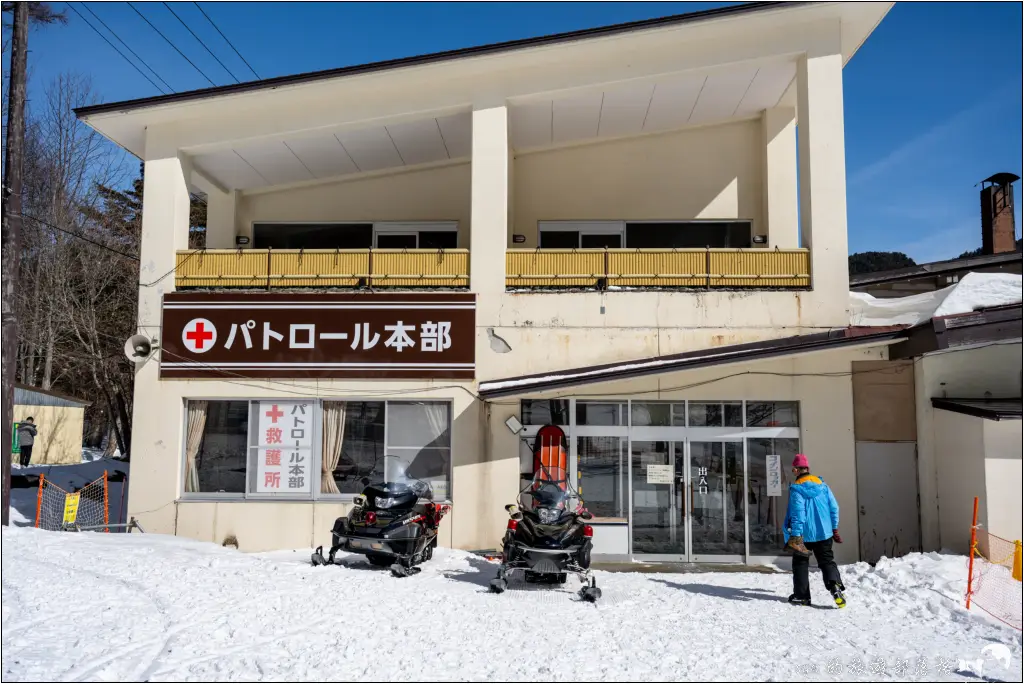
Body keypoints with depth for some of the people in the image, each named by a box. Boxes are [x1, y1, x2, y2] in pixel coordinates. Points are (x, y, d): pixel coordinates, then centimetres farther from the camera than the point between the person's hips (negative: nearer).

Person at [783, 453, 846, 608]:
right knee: (827, 561, 11)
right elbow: (834, 507, 5)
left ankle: (801, 596, 13)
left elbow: (797, 513, -18)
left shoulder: (796, 489, -13)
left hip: (804, 534, -4)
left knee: (800, 563, 11)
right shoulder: (822, 485, 3)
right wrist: (835, 528, 16)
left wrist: (795, 535, -16)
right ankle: (835, 584, -15)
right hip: (824, 533, 4)